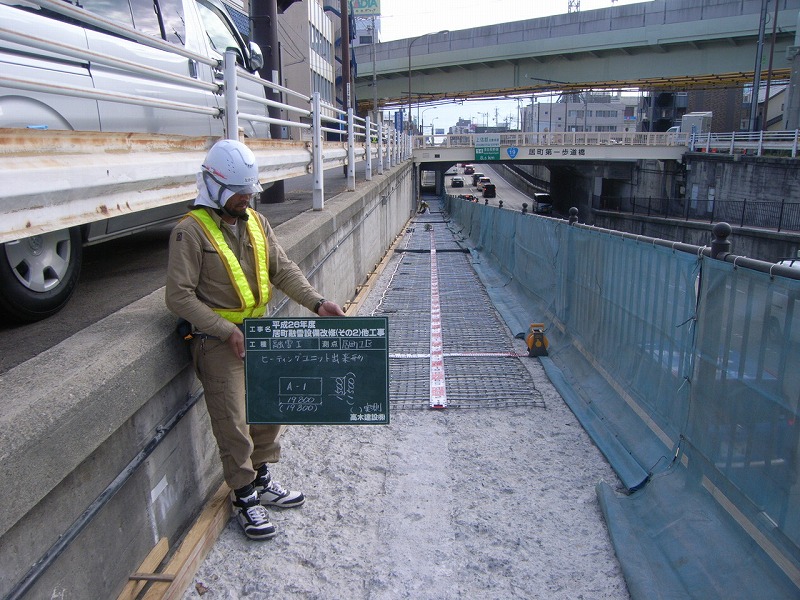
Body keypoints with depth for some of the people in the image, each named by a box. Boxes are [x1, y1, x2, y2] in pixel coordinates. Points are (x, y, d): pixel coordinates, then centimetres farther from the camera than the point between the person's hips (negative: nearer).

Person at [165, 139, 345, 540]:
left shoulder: (256, 222, 7)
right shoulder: (192, 231, -13)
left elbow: (282, 269, 7)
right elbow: (179, 296, -16)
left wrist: (316, 303, -7)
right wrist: (226, 330, -22)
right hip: (218, 342, -7)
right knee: (233, 424, 0)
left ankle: (262, 481, 36)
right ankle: (244, 499, 19)